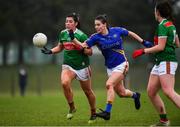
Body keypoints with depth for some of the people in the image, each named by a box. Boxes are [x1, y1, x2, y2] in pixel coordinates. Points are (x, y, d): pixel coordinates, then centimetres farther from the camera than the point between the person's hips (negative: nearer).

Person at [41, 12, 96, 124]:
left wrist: (81, 48, -28)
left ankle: (93, 113, 30)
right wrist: (50, 51, 2)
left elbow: (90, 52, -10)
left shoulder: (81, 35, -13)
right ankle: (72, 108, -7)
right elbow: (60, 47, 19)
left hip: (82, 66, -3)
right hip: (68, 65, 3)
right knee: (65, 82, -27)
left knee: (88, 91, 8)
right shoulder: (63, 34, 2)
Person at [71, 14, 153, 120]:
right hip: (110, 67, 4)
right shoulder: (96, 37, -7)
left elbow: (130, 33, 7)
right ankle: (135, 95, 45)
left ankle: (107, 112, -23)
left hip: (121, 65, -4)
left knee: (109, 84, -24)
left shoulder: (117, 31, -9)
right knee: (121, 93, 11)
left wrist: (143, 42, 8)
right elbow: (83, 45, -15)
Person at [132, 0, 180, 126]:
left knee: (169, 92, -21)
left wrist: (143, 51, -9)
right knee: (151, 91, 7)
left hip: (166, 62, -10)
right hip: (160, 62, 10)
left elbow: (160, 47, -16)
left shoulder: (163, 26, -12)